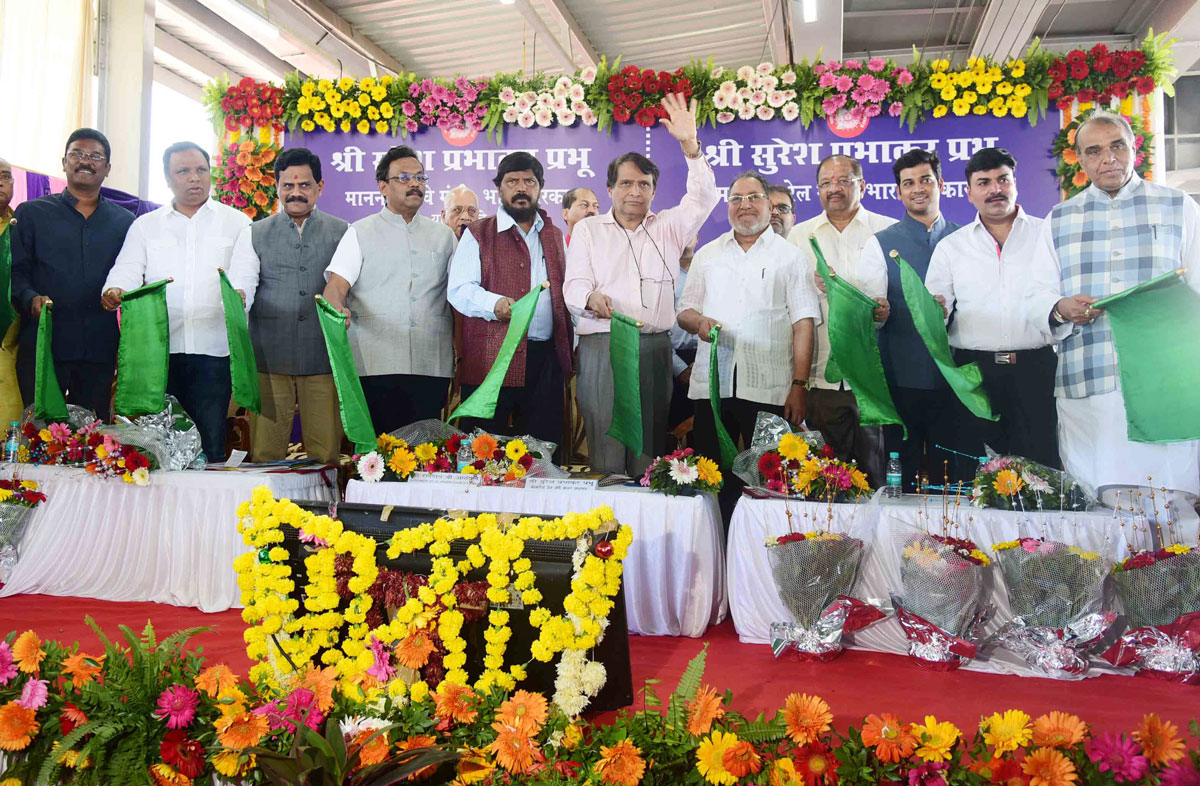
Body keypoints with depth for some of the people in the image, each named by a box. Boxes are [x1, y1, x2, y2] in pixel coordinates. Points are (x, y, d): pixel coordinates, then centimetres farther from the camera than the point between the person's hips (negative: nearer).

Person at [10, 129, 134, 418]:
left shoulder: (124, 222, 15)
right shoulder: (30, 213, 11)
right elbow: (15, 270, 4)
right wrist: (31, 298, -15)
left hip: (100, 351, 2)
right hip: (41, 347, -1)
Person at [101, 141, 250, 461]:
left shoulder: (236, 222, 12)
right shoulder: (145, 225, 17)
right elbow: (129, 269, 6)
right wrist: (115, 291, -17)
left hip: (213, 348, -2)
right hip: (159, 348, 2)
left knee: (210, 444, -4)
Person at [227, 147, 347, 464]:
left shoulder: (342, 233, 12)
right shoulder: (254, 233, 13)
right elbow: (241, 281, 0)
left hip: (323, 357, 0)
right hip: (268, 358, 1)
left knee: (325, 455, 0)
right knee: (264, 454, 2)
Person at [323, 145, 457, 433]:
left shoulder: (443, 235, 18)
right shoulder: (360, 233, 10)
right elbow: (336, 286, -1)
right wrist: (338, 311, -24)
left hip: (432, 365, 2)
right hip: (376, 365, -2)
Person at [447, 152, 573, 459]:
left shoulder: (555, 236, 20)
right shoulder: (478, 234, 6)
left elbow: (566, 292, 23)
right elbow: (459, 289, -4)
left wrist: (571, 349, 14)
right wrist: (494, 304, -24)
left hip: (546, 358, 4)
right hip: (490, 361, -4)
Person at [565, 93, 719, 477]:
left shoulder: (667, 227, 19)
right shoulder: (588, 230, 15)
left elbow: (702, 199, 4)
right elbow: (574, 285, 5)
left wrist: (690, 145, -8)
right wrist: (592, 298, -19)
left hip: (655, 347, 2)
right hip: (602, 345, -1)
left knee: (650, 441, -2)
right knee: (604, 441, -8)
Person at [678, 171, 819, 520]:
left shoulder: (790, 256, 7)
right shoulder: (707, 255, 17)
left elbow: (803, 325, 0)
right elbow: (684, 311, 19)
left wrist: (799, 387, -8)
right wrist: (699, 322, -5)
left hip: (768, 389, -2)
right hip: (711, 384, 3)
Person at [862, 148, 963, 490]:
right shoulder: (880, 244, 5)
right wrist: (876, 313, -26)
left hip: (955, 376, 2)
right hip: (902, 379, -1)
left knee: (955, 474, 7)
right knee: (902, 475, 5)